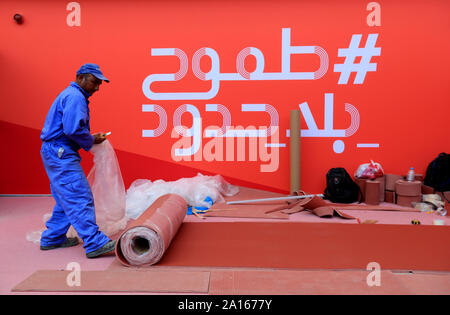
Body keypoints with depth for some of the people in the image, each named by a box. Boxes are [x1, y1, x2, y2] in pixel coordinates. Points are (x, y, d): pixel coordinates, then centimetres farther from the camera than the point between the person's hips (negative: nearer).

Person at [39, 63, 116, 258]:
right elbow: (73, 129, -24)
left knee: (67, 199, 16)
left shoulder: (70, 95, 22)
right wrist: (91, 141, -8)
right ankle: (95, 243, -13)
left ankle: (52, 239, 26)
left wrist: (91, 138, 11)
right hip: (60, 153, -11)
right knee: (80, 197, -13)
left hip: (56, 154, 11)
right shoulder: (75, 97, -13)